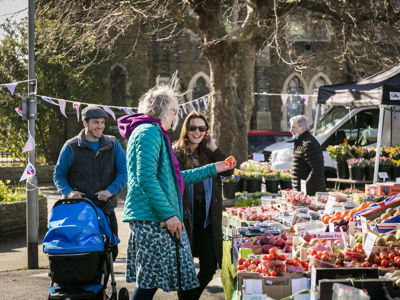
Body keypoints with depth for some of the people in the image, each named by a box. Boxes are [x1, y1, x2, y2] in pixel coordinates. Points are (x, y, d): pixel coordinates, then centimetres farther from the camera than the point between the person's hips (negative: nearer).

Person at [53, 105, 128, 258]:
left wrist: (110, 190, -13)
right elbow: (58, 174, 7)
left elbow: (124, 171, 3)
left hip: (106, 208, 3)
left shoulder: (113, 144, 8)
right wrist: (69, 192, -12)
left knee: (112, 250, 5)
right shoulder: (71, 147, 1)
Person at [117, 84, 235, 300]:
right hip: (151, 218, -11)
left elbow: (176, 177, 29)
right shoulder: (149, 132, -10)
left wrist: (212, 169, 33)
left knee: (149, 282, 8)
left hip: (157, 219, 11)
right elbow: (146, 178, -20)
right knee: (150, 282, -9)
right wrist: (168, 214, -21)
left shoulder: (153, 132, 25)